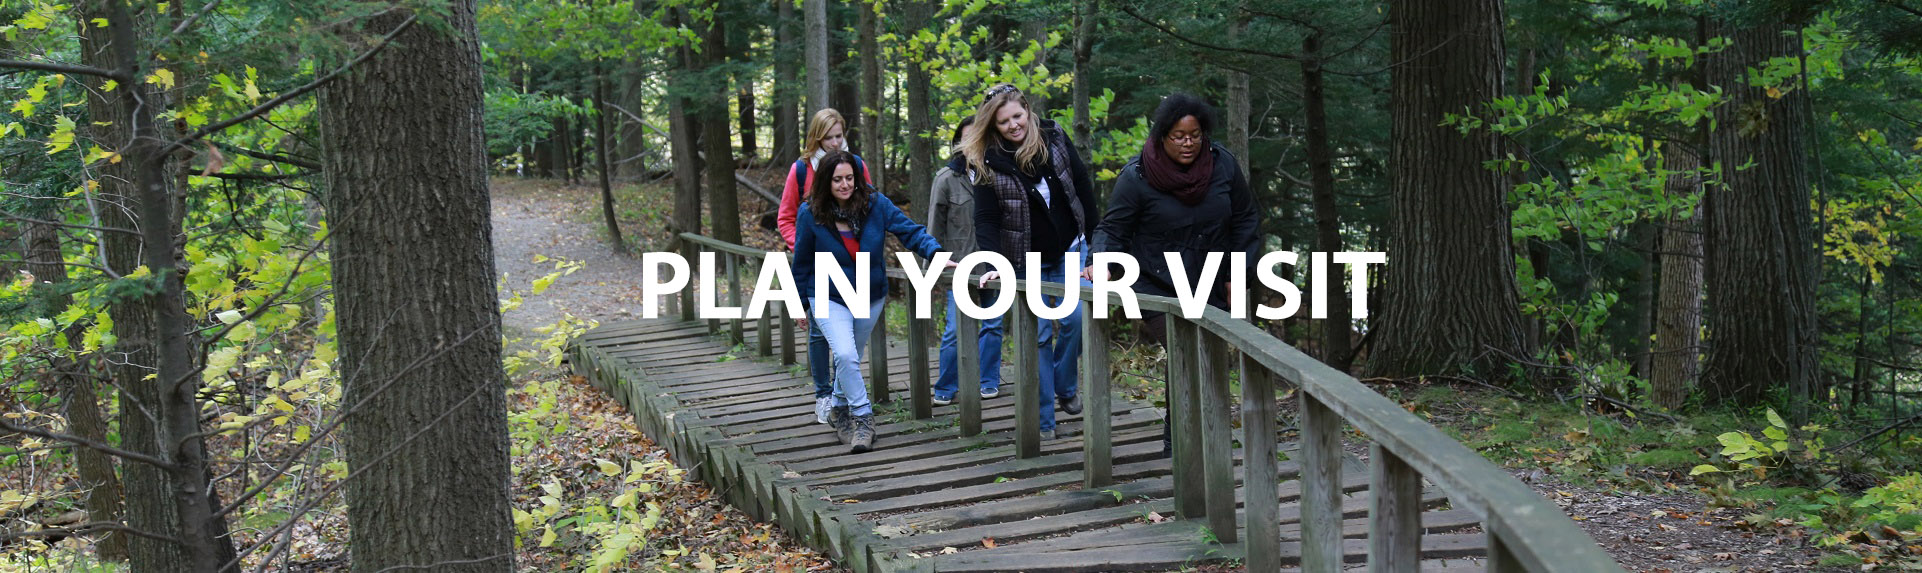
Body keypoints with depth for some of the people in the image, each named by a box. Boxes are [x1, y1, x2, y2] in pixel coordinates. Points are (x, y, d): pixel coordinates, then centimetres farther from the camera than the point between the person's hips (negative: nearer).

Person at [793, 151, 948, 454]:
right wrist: (801, 303, 6)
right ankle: (862, 418, -11)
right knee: (845, 355, -22)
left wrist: (935, 252, -31)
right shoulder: (810, 215, -13)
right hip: (829, 299, -2)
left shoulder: (875, 203, -12)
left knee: (852, 358, 16)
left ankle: (840, 411, 39)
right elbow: (802, 262, -1)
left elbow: (909, 230, -14)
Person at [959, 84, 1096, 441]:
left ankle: (1065, 389, 10)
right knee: (1038, 335, -2)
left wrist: (1093, 237, 6)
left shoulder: (1055, 140, -5)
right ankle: (1043, 420, 6)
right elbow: (986, 219, -13)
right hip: (1027, 262, -1)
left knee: (1075, 318, -15)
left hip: (1070, 251, 2)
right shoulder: (987, 163, -12)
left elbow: (1083, 187, 5)